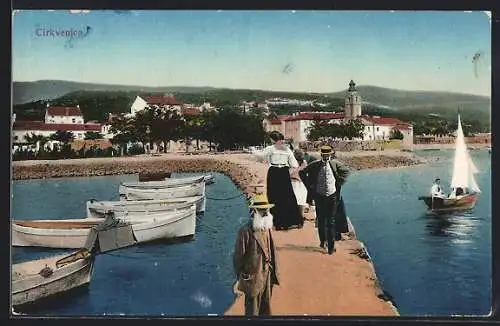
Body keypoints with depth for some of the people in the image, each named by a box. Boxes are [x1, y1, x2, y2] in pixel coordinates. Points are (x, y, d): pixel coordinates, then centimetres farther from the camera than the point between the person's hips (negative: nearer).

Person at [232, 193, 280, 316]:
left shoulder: (268, 228, 1)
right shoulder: (246, 231, -20)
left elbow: (272, 251, 9)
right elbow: (238, 256, -14)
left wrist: (274, 273, 11)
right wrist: (239, 278, -8)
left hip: (267, 275, 7)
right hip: (253, 277, -6)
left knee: (266, 309, 21)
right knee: (252, 310, 8)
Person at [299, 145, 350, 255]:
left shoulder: (335, 164, -2)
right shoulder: (314, 165, -3)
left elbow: (346, 171, 15)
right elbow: (302, 173, 7)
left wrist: (339, 183, 4)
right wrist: (309, 186, 2)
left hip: (332, 196, 0)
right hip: (319, 196, 0)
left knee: (331, 221, 2)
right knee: (321, 221, 10)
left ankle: (331, 246, 9)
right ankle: (322, 241, 31)